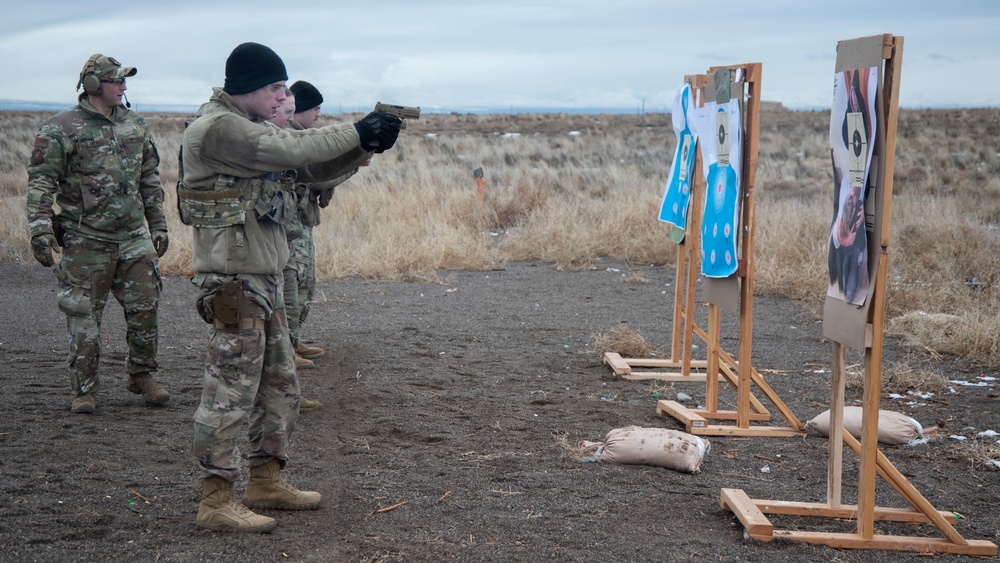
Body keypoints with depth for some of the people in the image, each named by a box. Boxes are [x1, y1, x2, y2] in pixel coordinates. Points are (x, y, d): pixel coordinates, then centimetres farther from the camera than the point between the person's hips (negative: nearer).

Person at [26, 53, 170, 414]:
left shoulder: (134, 125, 10)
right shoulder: (62, 129, -6)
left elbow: (150, 179, 17)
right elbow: (41, 182, -9)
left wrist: (158, 225, 16)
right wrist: (40, 229, -18)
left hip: (134, 238, 4)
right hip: (86, 241, -4)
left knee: (144, 310, 4)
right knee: (84, 317, 2)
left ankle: (141, 375, 22)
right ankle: (84, 389, 14)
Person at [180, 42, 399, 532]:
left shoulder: (250, 129, 17)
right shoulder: (218, 128, -14)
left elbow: (313, 167, 13)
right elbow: (293, 149, -22)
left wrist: (364, 144, -2)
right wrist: (357, 132, -13)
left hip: (263, 279, 10)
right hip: (234, 280, -10)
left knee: (280, 388, 15)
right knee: (232, 391, -6)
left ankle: (265, 483, 26)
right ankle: (215, 502, 0)